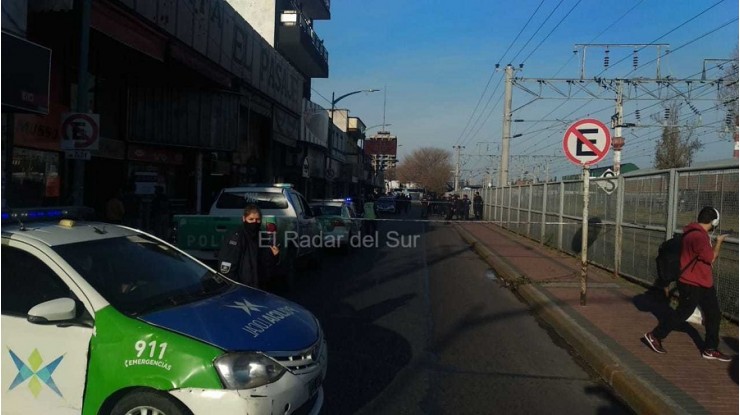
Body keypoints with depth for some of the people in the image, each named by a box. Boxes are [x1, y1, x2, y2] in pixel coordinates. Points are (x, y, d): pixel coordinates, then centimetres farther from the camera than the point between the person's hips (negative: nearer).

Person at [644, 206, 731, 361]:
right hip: (692, 284, -10)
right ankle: (654, 336, 12)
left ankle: (710, 350, 22)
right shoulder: (698, 236, -24)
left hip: (703, 283, 10)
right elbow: (711, 258, -15)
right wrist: (718, 242, -2)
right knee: (682, 313, -1)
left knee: (714, 314, 13)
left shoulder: (697, 233, 9)